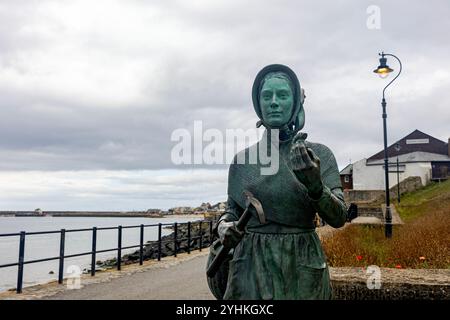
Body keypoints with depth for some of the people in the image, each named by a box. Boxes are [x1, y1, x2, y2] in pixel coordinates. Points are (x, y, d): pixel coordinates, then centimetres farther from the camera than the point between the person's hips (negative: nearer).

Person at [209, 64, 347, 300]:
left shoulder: (319, 154, -4)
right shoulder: (242, 159, 2)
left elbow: (338, 218, -9)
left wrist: (315, 186, -27)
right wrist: (223, 226, -10)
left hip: (302, 269, -1)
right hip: (252, 267, 1)